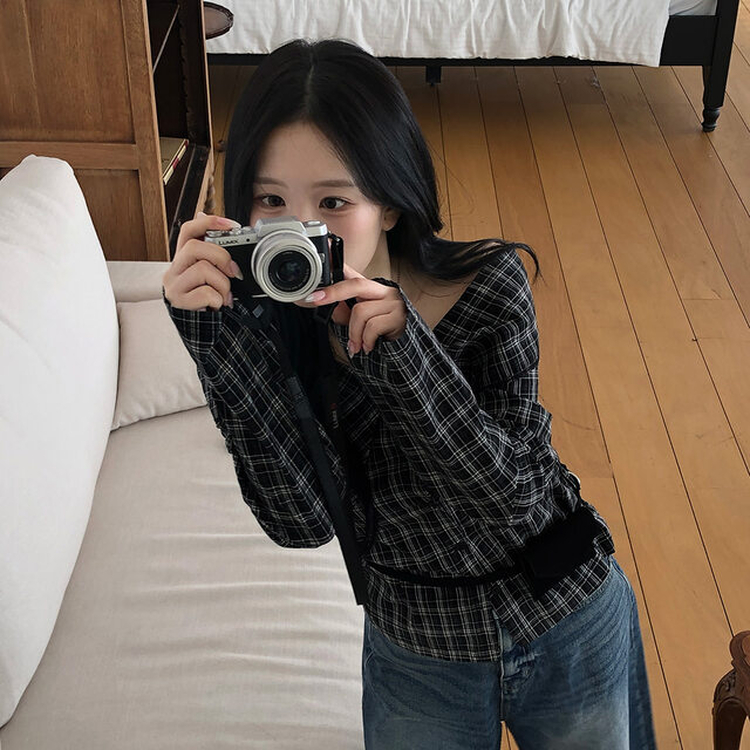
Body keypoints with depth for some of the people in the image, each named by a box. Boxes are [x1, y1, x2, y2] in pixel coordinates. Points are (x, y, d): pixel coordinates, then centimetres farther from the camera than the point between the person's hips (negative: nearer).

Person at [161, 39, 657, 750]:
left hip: (569, 620, 0)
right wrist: (218, 338, -34)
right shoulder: (265, 319, -17)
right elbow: (302, 522, -25)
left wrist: (402, 350, -40)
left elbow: (513, 492, -26)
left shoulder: (489, 285, -21)